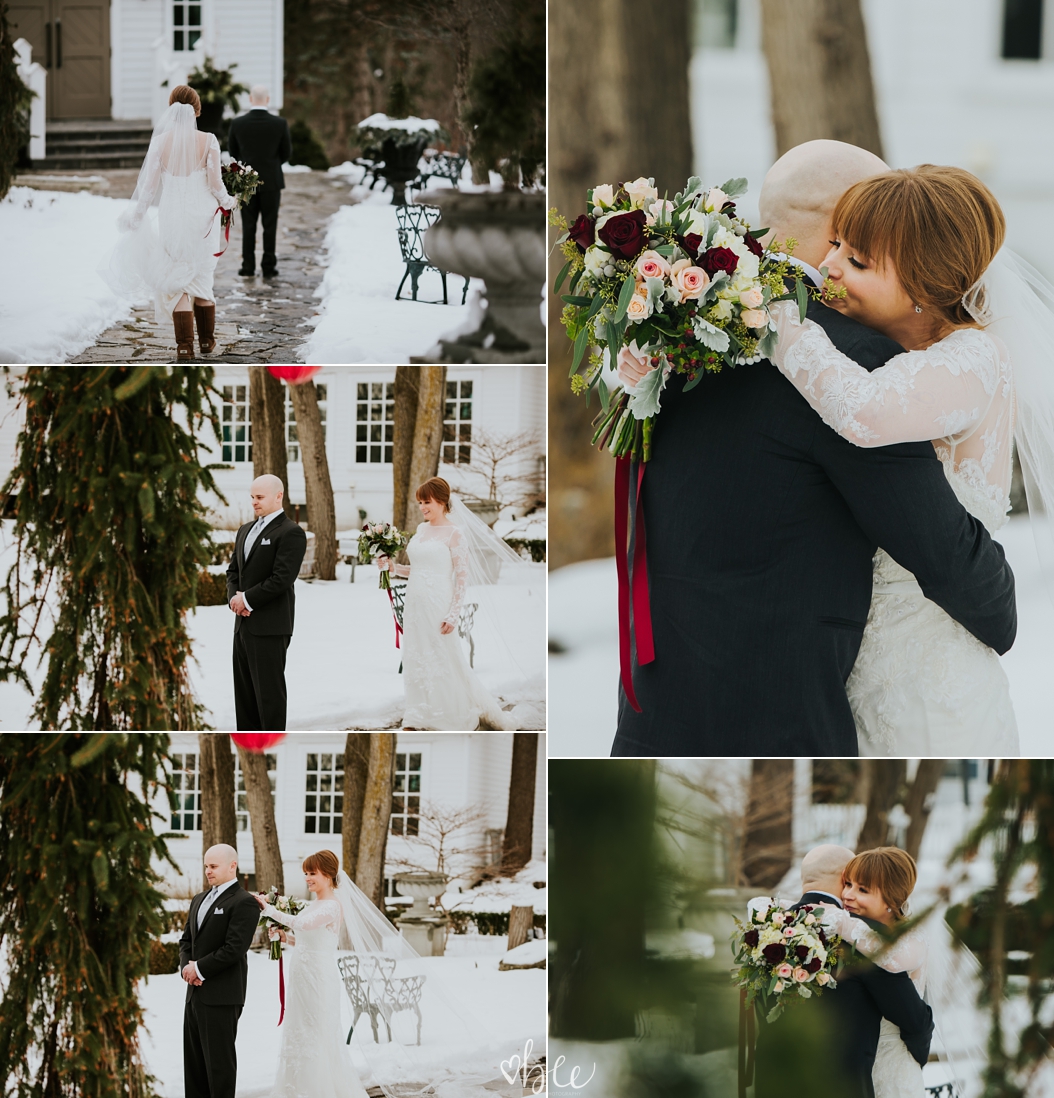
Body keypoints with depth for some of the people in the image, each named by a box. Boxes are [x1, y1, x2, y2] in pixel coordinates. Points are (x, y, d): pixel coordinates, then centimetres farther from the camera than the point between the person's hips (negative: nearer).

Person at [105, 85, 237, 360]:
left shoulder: (160, 142, -7)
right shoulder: (208, 141, -10)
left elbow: (149, 185, -3)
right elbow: (215, 182, -11)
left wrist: (137, 214, 11)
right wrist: (227, 201, 10)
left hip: (172, 214, 0)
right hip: (202, 213, 0)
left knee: (177, 280, 7)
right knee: (203, 275, 17)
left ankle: (184, 345, 0)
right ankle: (207, 340, 24)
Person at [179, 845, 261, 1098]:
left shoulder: (244, 903, -10)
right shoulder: (199, 900, 17)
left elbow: (234, 948, -18)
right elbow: (186, 940, 18)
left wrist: (199, 969, -13)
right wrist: (187, 967, -2)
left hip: (221, 997, -9)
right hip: (195, 993, 9)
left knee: (219, 1062, -3)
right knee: (194, 1060, 11)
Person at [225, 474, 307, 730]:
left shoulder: (291, 533, -10)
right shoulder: (246, 531, 17)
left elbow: (282, 579, -18)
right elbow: (233, 570, 19)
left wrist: (247, 599, -13)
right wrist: (234, 596, -2)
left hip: (269, 626, -8)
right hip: (243, 623, 9)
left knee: (269, 692, -4)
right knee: (244, 691, 11)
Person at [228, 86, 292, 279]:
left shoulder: (238, 123, -9)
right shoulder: (279, 124, -11)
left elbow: (233, 151, 3)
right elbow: (287, 152, 0)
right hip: (271, 181, -1)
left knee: (248, 226, 8)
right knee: (270, 226, 6)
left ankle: (248, 267, 8)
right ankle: (269, 267, 6)